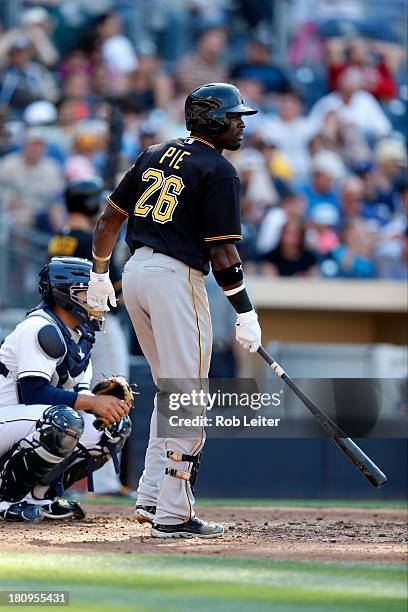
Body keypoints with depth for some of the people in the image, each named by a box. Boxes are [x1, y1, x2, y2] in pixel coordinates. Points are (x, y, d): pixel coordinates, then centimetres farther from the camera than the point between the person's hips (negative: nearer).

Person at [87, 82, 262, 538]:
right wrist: (245, 313, -8)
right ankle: (173, 514, -7)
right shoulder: (219, 171, -8)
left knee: (170, 391, 19)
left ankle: (151, 498, 17)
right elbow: (222, 252, -13)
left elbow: (109, 218, 16)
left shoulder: (155, 155, 14)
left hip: (135, 272, 8)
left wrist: (99, 275, 27)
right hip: (176, 278, -8)